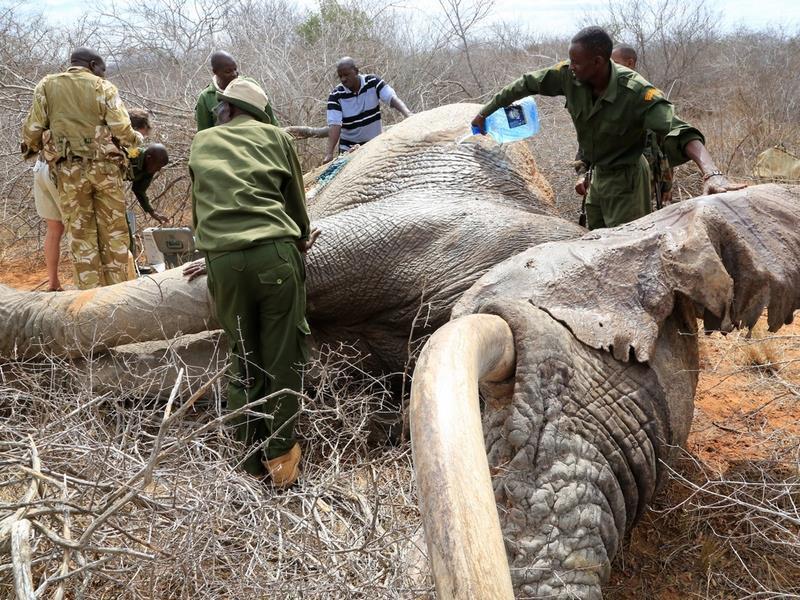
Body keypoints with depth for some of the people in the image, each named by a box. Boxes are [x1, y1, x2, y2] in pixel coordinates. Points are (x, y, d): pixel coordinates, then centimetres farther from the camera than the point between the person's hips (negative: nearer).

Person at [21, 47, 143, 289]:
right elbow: (121, 129, -6)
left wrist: (30, 149, 23)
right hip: (106, 167, -1)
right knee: (114, 232, 7)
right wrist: (136, 140, 14)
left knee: (81, 234, 6)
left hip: (69, 170, 1)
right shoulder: (103, 87, 2)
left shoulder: (46, 86, 6)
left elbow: (33, 128, 3)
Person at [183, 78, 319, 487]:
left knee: (244, 357, 14)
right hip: (276, 253, -2)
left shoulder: (201, 143, 22)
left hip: (223, 260, 2)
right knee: (282, 357, 7)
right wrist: (301, 239, 39)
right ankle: (281, 454, 13)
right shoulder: (276, 137, 17)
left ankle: (252, 453, 20)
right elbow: (295, 200, 22)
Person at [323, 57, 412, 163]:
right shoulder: (336, 95, -14)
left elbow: (392, 98, -22)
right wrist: (329, 153, -34)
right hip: (349, 147, -1)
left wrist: (408, 115, -42)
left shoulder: (373, 82, -10)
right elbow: (334, 125, -22)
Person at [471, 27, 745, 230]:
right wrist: (484, 112, 5)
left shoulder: (637, 93, -31)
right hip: (598, 174, 7)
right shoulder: (569, 76, -16)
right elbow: (525, 84, -2)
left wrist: (712, 173, -58)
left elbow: (680, 130, -41)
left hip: (626, 179, -6)